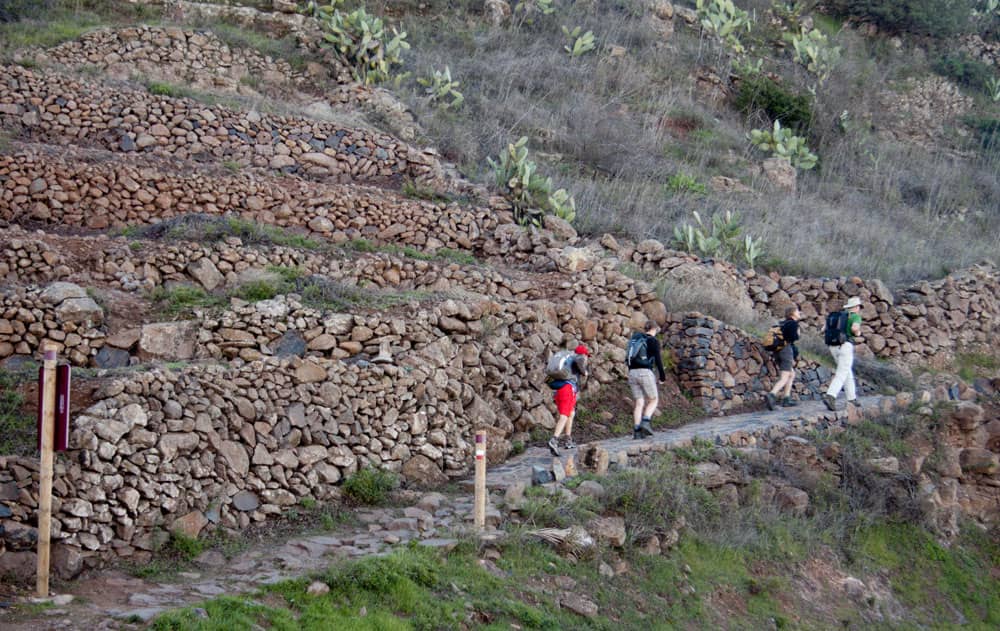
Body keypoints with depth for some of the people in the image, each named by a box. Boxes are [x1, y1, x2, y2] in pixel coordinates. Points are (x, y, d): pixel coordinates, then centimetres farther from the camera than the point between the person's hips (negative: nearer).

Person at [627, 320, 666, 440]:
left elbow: (628, 358, 17)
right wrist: (663, 376, 5)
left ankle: (636, 430, -2)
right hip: (645, 372, -5)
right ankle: (645, 421, -14)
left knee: (639, 403, 7)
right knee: (654, 400, 8)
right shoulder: (653, 341, -1)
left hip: (632, 372, 5)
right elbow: (658, 360, -5)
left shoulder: (634, 339, 17)